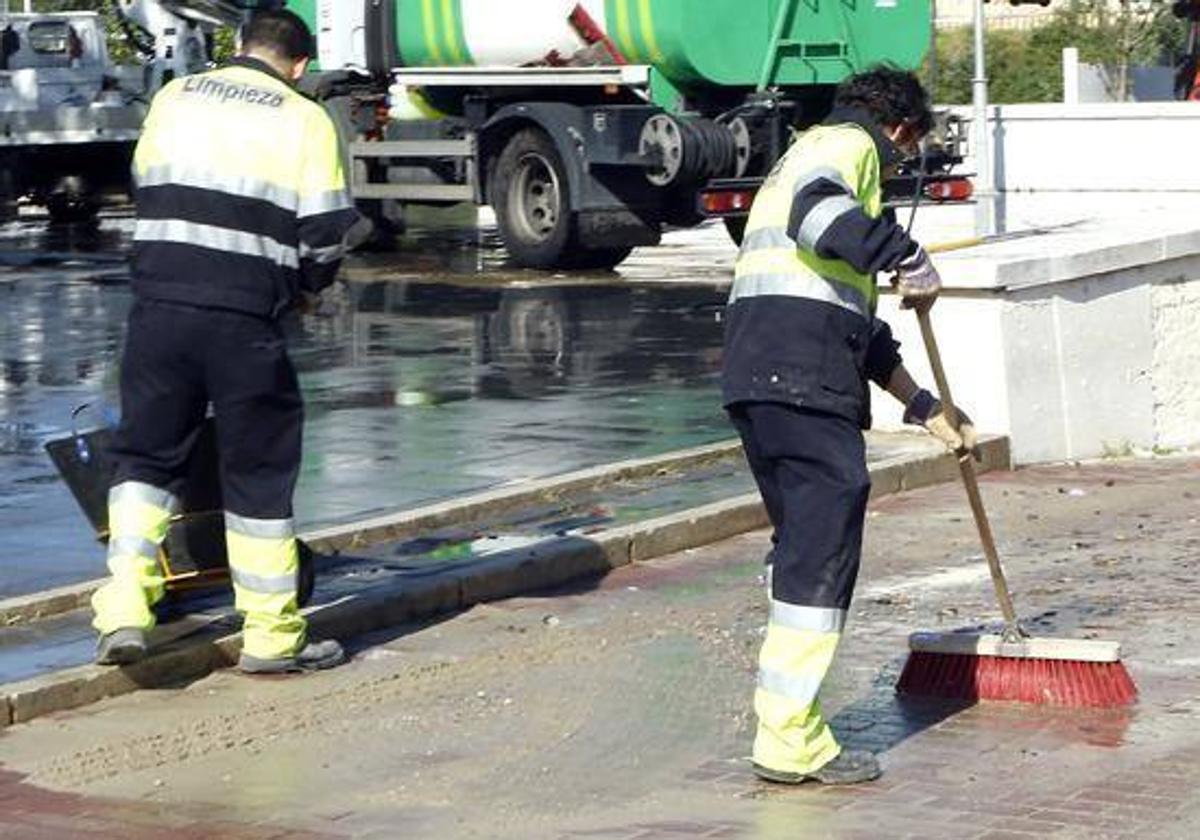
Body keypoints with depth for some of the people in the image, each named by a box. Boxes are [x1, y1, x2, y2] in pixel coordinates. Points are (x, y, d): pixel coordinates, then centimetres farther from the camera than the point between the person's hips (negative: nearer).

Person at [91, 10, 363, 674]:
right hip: (244, 319, -3)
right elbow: (328, 230, -2)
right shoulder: (305, 120, 1)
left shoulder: (175, 97, 12)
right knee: (259, 474, 7)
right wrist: (306, 287, 17)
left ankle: (124, 611, 3)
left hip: (157, 302, 3)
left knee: (145, 455, 16)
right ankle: (271, 637, 13)